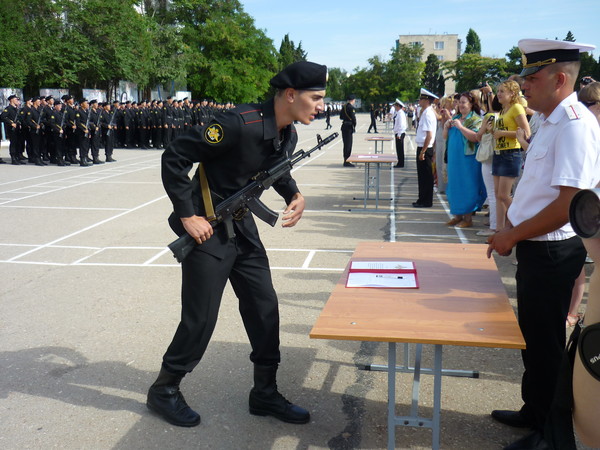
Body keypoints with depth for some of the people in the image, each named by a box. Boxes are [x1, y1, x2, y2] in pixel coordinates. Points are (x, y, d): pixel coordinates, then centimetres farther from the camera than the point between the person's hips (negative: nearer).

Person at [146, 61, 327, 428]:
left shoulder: (288, 135, 0)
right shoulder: (240, 123, -26)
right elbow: (174, 158, -23)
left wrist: (295, 195, 0)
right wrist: (188, 215, -21)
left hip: (242, 225, 8)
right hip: (208, 228, -8)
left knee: (265, 307, 9)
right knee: (201, 318, 0)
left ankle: (265, 393, 24)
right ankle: (165, 390, 23)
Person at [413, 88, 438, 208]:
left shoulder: (428, 114, -17)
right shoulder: (425, 113, 12)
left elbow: (429, 135, -22)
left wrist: (423, 152, -22)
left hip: (425, 149, -10)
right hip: (422, 148, 10)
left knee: (426, 176, -2)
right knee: (422, 175, 16)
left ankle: (426, 202, 6)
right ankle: (423, 200, 25)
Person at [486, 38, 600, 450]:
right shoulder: (552, 122, 9)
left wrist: (513, 234, -17)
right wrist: (511, 228, 10)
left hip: (553, 253, -9)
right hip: (535, 247, 9)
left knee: (545, 344, 5)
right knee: (531, 336, 21)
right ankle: (533, 411, 40)